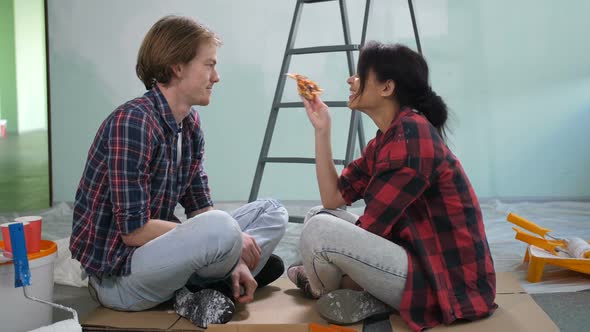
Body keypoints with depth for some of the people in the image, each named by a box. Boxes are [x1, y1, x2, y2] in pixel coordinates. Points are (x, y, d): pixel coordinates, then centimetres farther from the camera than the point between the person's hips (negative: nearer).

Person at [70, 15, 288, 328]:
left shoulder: (190, 125, 4)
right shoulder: (132, 121, -22)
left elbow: (200, 209, 7)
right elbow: (134, 230, -25)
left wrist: (232, 258, -9)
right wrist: (229, 241, -21)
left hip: (156, 254, 9)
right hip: (117, 273, -8)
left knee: (272, 213, 7)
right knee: (222, 227, -35)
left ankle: (198, 286, -10)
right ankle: (201, 286, -2)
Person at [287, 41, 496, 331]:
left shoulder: (412, 135, -20)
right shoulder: (385, 140, 9)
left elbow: (371, 226, -19)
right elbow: (333, 199, 6)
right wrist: (322, 129, 3)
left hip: (446, 283, -10)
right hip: (419, 259, 10)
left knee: (320, 230, -21)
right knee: (319, 217, 14)